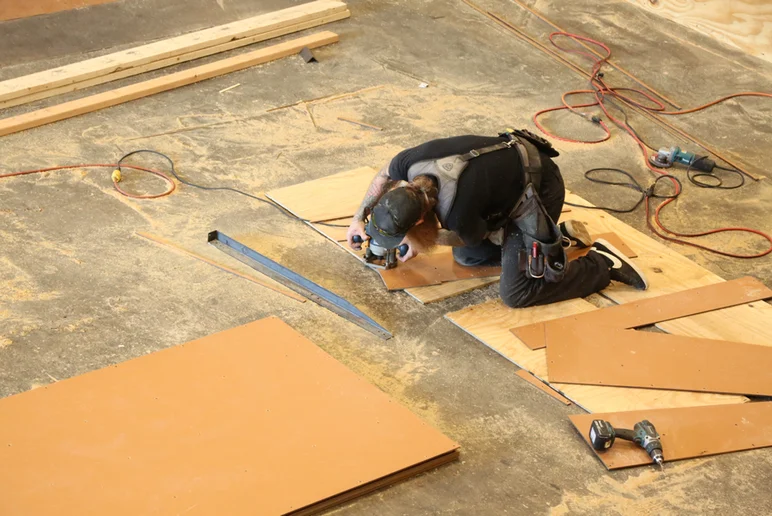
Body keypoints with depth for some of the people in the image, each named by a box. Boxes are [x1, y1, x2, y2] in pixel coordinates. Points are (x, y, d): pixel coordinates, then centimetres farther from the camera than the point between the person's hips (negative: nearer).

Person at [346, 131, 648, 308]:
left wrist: (422, 242, 2)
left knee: (516, 294, -10)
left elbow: (474, 237, -10)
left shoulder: (457, 213, -37)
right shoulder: (410, 162, -21)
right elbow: (384, 176, 8)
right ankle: (557, 235, 21)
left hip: (540, 190, -8)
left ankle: (602, 264, 3)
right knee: (466, 256, 15)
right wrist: (359, 218, 7)